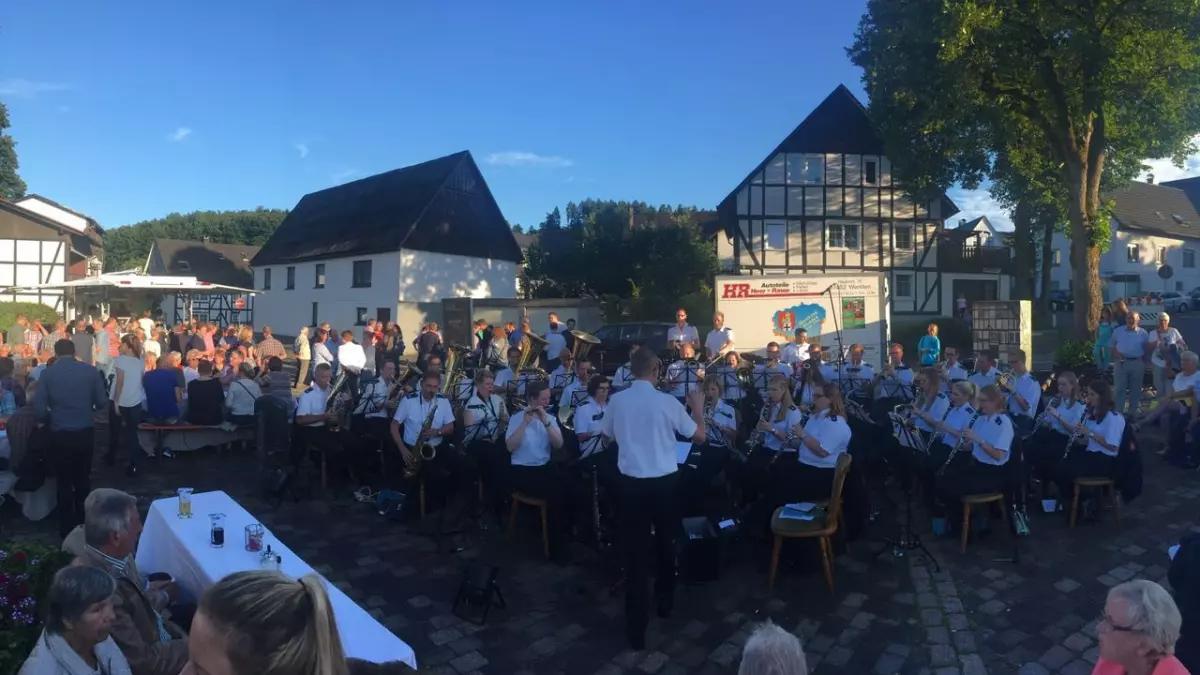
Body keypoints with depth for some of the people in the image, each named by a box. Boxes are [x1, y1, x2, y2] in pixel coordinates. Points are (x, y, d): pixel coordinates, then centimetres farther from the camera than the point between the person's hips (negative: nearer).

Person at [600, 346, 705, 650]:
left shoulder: (617, 401, -5)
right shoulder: (667, 402, -12)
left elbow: (608, 437, 13)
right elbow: (700, 436, 0)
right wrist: (698, 407, 15)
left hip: (631, 483, 1)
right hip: (665, 482, -1)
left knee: (635, 551, 6)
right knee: (666, 543, 22)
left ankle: (636, 628, 9)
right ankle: (664, 601, 42)